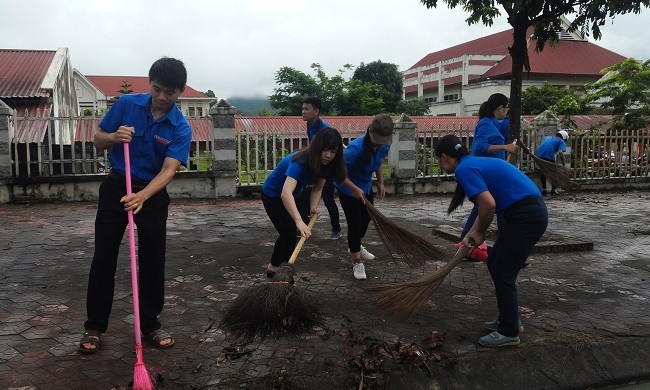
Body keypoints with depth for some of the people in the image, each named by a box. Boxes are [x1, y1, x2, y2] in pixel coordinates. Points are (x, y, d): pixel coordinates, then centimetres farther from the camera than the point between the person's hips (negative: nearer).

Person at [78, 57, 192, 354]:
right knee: (103, 258, 2)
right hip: (116, 187, 1)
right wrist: (114, 137, -23)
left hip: (153, 194, 0)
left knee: (153, 262, 4)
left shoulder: (181, 129, -13)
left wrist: (142, 196, -42)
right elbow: (98, 140, 2)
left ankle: (150, 324, 20)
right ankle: (94, 327, 15)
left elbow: (168, 170, -25)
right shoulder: (126, 104, -8)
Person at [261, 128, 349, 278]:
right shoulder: (299, 162, -40)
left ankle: (273, 267, 44)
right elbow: (286, 193, -54)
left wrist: (313, 207, -27)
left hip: (294, 196, 8)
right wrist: (299, 221, -65)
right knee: (290, 235, -12)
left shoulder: (325, 163, -18)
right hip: (273, 196, -8)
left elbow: (317, 188, -8)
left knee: (287, 233, 22)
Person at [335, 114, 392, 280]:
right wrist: (355, 189, -36)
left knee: (366, 218, 23)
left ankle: (355, 246, 48)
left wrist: (381, 183, 1)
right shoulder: (356, 148, -36)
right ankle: (357, 262, 12)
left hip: (366, 187, 8)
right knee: (354, 223, -4)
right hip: (348, 189, -8)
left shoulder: (384, 146, -14)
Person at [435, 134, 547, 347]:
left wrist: (479, 232, -5)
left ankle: (509, 332, 16)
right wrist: (471, 235, 20)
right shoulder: (473, 163, 17)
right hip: (532, 211, 10)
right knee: (494, 264, 20)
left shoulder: (464, 169, -13)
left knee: (503, 274, 1)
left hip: (525, 216, -10)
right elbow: (485, 206, 24)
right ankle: (509, 319, 33)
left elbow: (489, 204, -22)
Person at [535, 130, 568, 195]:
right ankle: (553, 189, 15)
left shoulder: (547, 137, 33)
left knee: (542, 172, 17)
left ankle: (543, 189, 19)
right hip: (549, 155, -5)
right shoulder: (561, 141, 14)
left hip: (539, 154, 5)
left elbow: (540, 146, 28)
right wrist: (563, 162, 1)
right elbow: (560, 152, -4)